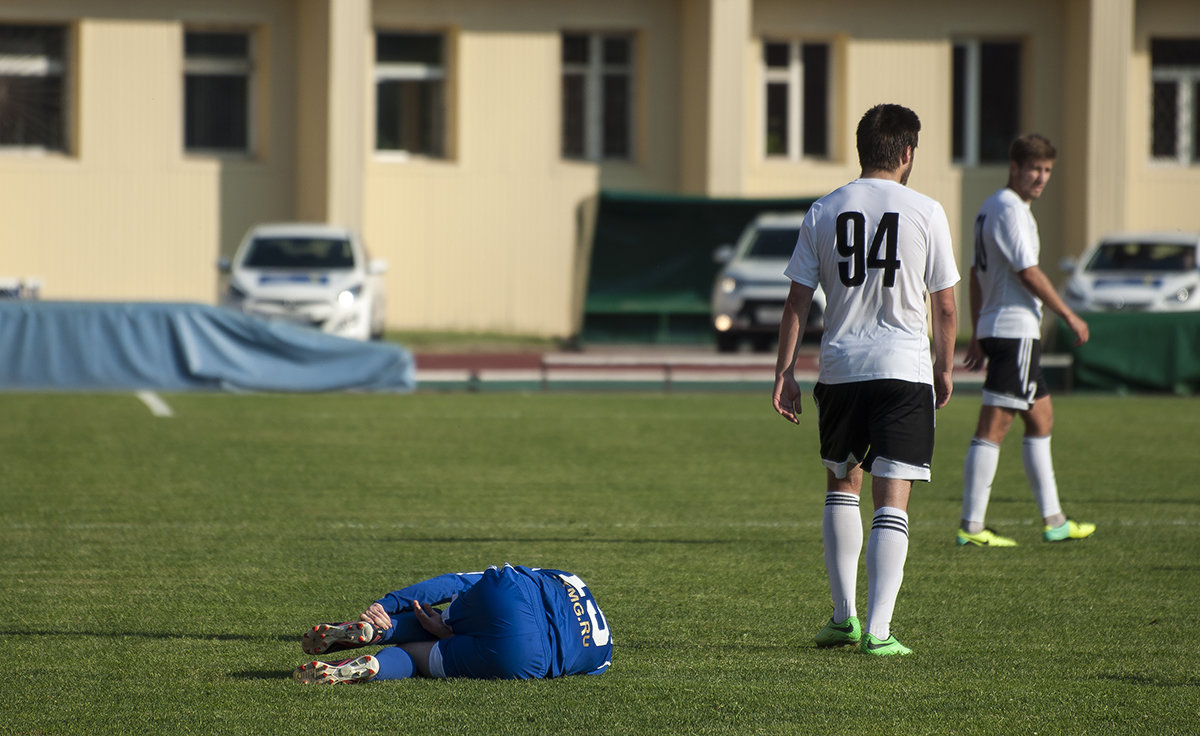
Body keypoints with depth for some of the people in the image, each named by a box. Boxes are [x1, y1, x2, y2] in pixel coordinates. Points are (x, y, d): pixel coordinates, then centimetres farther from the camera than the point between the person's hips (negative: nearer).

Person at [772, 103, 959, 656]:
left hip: (840, 368, 3)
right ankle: (877, 630, -12)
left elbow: (798, 300, 4)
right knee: (892, 502, -3)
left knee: (841, 484, 21)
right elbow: (945, 306, 1)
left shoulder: (823, 212, 4)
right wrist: (945, 369, 14)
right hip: (905, 369, -3)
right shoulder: (925, 213, -3)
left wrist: (784, 372, 9)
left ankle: (843, 616, 21)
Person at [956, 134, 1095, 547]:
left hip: (994, 329, 11)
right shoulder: (1010, 209, -13)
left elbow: (976, 274, 20)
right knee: (993, 427, -11)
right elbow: (1028, 273, -17)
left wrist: (977, 337, 21)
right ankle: (971, 527, -12)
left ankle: (1053, 521, 22)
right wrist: (1070, 316, -9)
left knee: (1041, 418, 17)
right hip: (1015, 330, -11)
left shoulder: (990, 208, 17)